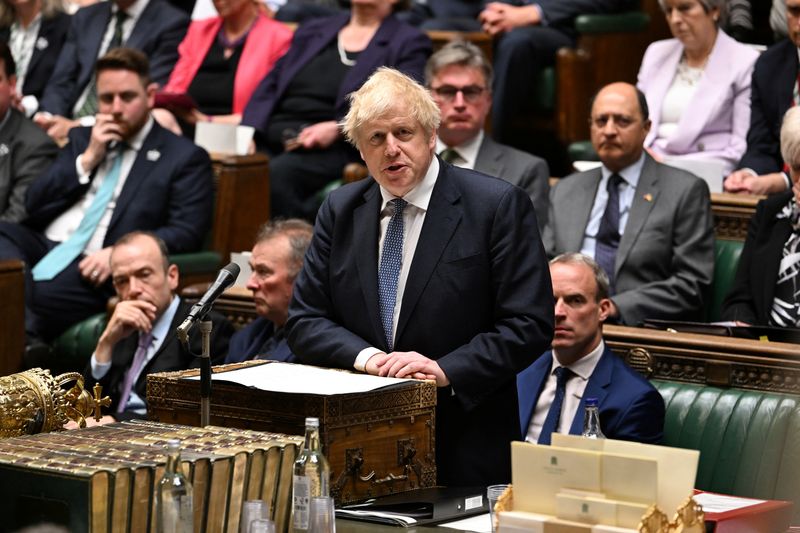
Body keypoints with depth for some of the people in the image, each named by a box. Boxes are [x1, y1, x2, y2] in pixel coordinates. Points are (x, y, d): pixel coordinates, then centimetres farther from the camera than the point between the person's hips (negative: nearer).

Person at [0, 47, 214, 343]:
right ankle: (24, 339, -41)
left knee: (42, 294, -39)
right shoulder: (82, 139, 26)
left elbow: (186, 232, -2)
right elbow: (34, 205, 17)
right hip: (42, 242, 5)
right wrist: (88, 159, 5)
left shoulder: (185, 157, 10)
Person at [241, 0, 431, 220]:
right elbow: (268, 87, 20)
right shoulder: (311, 31, 28)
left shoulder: (409, 43, 12)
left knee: (277, 174, -36)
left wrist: (337, 129, -16)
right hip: (269, 142, 5)